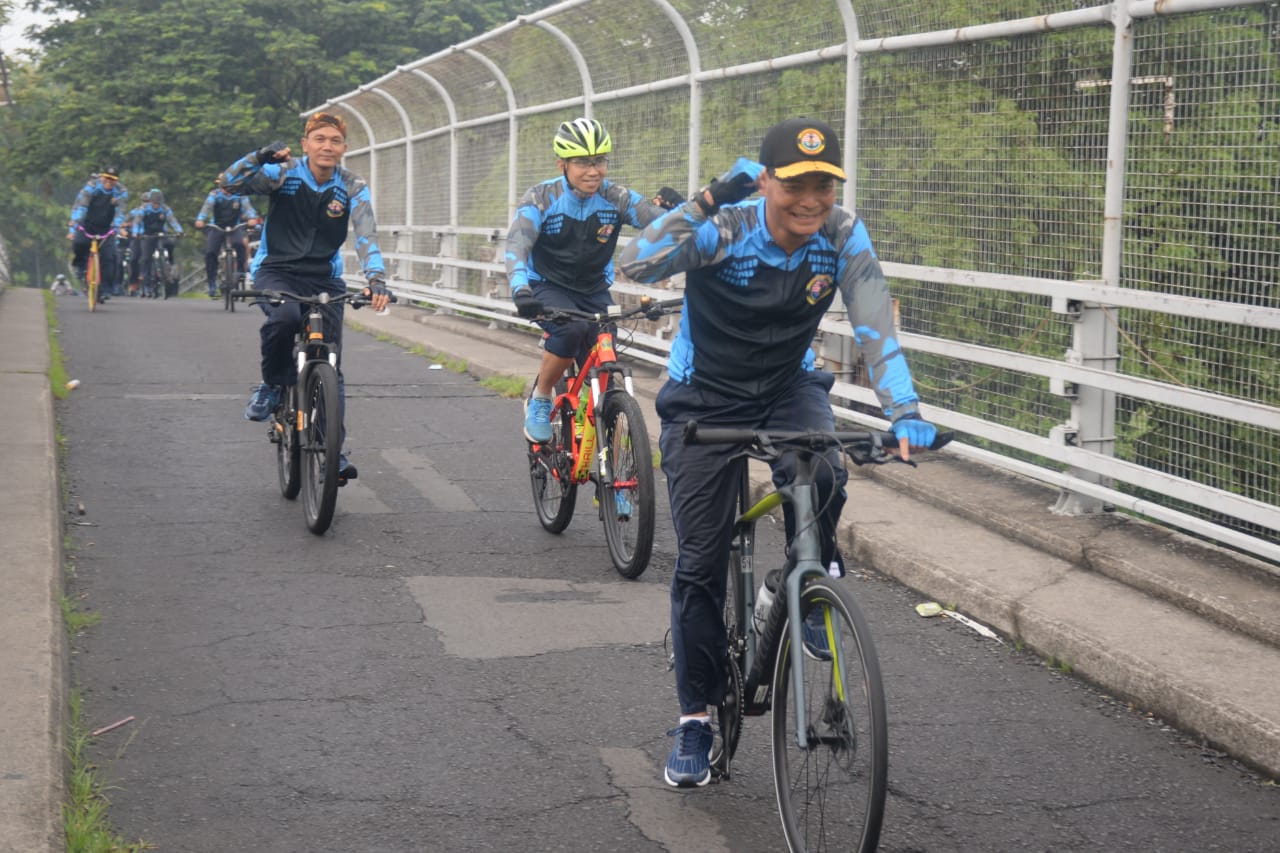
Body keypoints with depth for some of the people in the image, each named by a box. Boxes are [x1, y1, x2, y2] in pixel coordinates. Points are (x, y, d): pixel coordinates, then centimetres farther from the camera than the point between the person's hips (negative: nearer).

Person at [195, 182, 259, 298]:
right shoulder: (215, 194, -8)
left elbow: (247, 206, -22)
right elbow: (207, 206, -22)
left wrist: (252, 218, -44)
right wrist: (200, 219, -41)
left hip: (234, 228, -1)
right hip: (217, 227, 1)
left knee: (240, 244, -31)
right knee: (210, 253, -11)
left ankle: (241, 271, -14)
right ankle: (212, 284, 0)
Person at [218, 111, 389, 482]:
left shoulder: (353, 188, -4)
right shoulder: (284, 173, -8)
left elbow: (366, 238, -16)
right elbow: (230, 184, -18)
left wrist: (376, 279, -33)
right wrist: (259, 157, -35)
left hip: (325, 278, 2)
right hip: (276, 271, -2)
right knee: (284, 317, -36)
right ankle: (272, 385, -10)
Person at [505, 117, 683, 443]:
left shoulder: (615, 198, -12)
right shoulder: (542, 198, -18)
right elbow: (517, 244, -32)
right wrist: (520, 289, -50)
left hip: (594, 291, 3)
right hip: (548, 287, -3)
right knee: (572, 329, -33)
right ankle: (539, 400, -10)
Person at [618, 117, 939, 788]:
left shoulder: (843, 237, -17)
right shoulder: (723, 231, -26)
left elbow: (876, 330, -20)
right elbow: (636, 265, -41)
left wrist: (905, 413, -33)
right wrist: (707, 201, -47)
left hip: (788, 387, 2)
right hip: (705, 399, -1)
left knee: (821, 477, -33)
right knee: (700, 564, 0)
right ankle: (694, 719, 16)